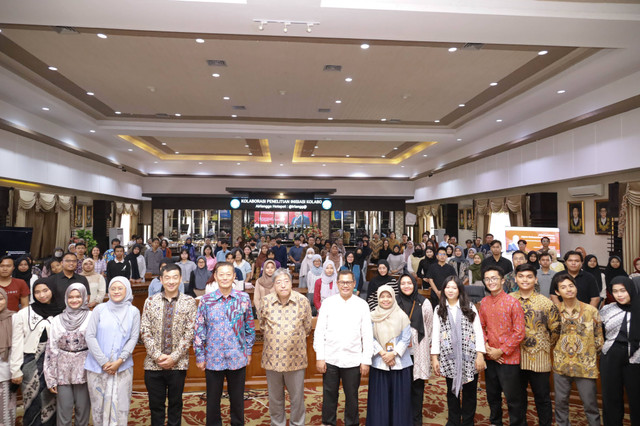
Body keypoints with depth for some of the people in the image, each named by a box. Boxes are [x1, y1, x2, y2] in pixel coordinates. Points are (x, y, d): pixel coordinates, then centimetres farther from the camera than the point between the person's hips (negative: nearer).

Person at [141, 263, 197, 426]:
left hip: (178, 364, -1)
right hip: (153, 363, 1)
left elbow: (189, 333, -5)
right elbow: (145, 331, -1)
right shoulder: (150, 302, 3)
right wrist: (157, 356, -10)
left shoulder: (189, 302, -2)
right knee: (155, 405, 12)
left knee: (176, 403, 12)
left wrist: (174, 357, -12)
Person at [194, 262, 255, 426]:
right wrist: (200, 356, 0)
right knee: (213, 400, 15)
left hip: (238, 358, 0)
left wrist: (248, 351, 5)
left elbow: (249, 327, 4)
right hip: (213, 358, 0)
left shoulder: (244, 298, -3)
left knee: (237, 399, 14)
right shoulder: (206, 300, -5)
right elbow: (199, 329, 0)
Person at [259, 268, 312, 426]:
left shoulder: (303, 301, -8)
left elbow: (307, 327, 6)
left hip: (295, 358, -1)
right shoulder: (266, 301, -6)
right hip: (272, 358, 1)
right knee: (275, 398, 17)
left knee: (297, 397, 12)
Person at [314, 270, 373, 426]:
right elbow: (319, 332, 1)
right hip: (330, 359, 0)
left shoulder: (362, 305, 0)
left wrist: (366, 360, -2)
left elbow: (367, 335, 1)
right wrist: (319, 357, -3)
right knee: (329, 395, 11)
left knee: (352, 396, 12)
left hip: (353, 360, 0)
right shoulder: (328, 303, 0)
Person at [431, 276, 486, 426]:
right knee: (452, 391, 13)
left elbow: (478, 331, -1)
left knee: (470, 391, 10)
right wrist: (434, 357, -1)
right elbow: (435, 333, 3)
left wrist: (480, 355, -8)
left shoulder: (469, 307, 1)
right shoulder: (439, 309, 4)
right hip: (449, 358, 1)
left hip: (469, 357, -1)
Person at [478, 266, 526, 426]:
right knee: (492, 395, 19)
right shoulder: (484, 302, 3)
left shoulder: (513, 302, -13)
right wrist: (486, 347, -5)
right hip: (490, 358, 5)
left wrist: (501, 351, -13)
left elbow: (519, 332, -13)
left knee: (513, 398, 4)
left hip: (508, 358, -5)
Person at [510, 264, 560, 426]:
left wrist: (546, 345, 4)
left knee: (542, 397, 10)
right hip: (514, 357, 2)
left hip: (538, 358, -2)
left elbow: (555, 329, 2)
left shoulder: (546, 303, -6)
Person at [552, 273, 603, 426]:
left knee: (590, 404, 6)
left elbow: (598, 337, 3)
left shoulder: (590, 310, -4)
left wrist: (593, 354, -1)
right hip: (561, 364, 2)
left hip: (585, 365, -2)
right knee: (561, 401, 12)